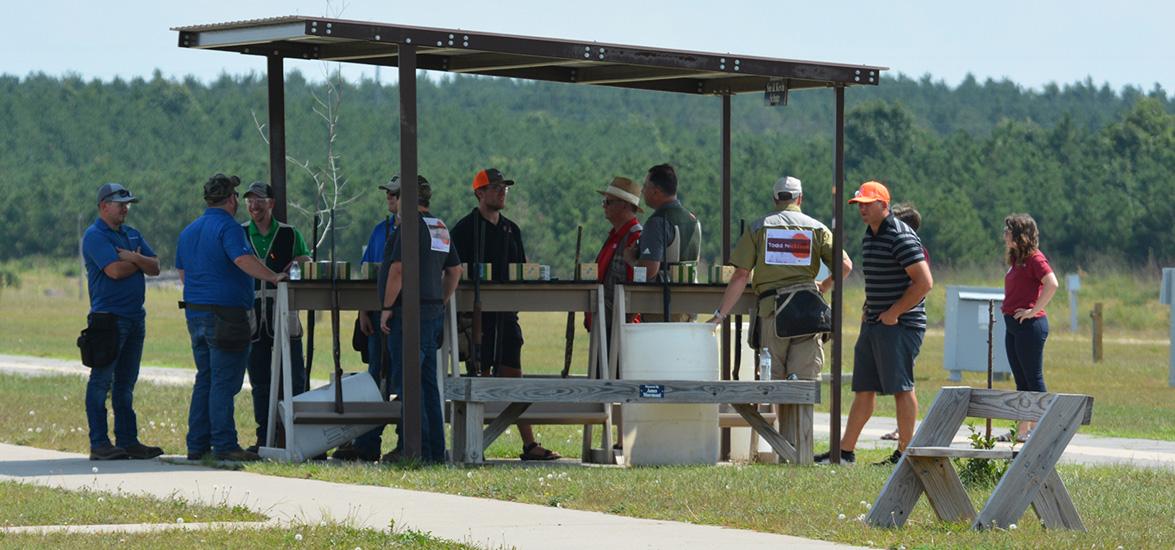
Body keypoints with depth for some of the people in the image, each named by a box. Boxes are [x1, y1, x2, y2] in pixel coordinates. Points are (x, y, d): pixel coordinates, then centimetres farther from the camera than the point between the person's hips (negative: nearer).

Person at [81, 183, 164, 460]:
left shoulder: (132, 234, 18)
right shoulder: (95, 236, -8)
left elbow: (155, 267, 9)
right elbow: (115, 270, -20)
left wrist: (134, 258, -10)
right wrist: (138, 262, -1)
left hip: (135, 317, 8)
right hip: (109, 317, -8)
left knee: (126, 383, 11)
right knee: (102, 381, -5)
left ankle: (128, 440, 14)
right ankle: (99, 444, -5)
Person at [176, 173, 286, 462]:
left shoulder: (189, 231, 16)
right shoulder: (227, 227, -11)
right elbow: (243, 259, -26)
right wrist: (274, 277, -26)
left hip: (195, 313, 8)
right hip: (226, 314, -8)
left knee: (204, 380, 13)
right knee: (224, 382, -7)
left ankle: (197, 444, 12)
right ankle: (224, 445, -7)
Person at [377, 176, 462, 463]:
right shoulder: (441, 228, 15)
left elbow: (398, 269, -19)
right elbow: (455, 270, 20)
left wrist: (387, 307, -14)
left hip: (410, 312, -9)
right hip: (434, 311, 9)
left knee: (406, 381, -6)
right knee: (428, 382, 12)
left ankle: (416, 448, -9)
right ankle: (435, 450, 14)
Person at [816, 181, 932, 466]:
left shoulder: (902, 237, -14)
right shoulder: (868, 237, 15)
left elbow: (924, 283, -19)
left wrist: (893, 313, -16)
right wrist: (867, 311, 15)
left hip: (900, 325, -9)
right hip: (873, 324, 9)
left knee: (901, 388, -5)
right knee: (863, 388, 10)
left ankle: (905, 453, 0)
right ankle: (846, 451, 12)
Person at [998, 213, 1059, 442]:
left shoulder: (1034, 258, -12)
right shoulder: (1016, 260, 15)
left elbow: (1052, 284, -25)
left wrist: (1033, 310, -20)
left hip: (1030, 325, -10)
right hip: (1012, 325, 10)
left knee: (1034, 380, -5)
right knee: (1021, 381, 11)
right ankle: (1022, 431, 15)